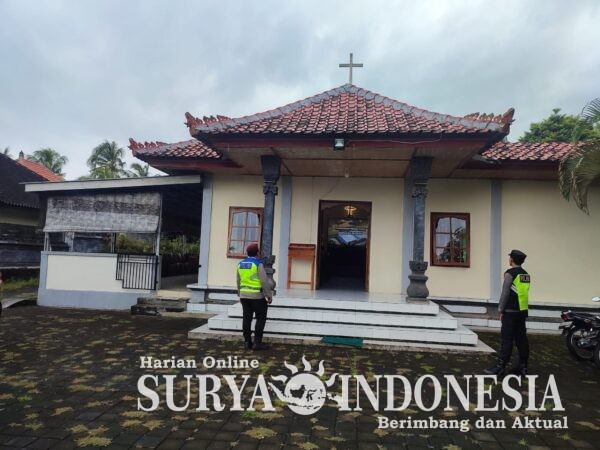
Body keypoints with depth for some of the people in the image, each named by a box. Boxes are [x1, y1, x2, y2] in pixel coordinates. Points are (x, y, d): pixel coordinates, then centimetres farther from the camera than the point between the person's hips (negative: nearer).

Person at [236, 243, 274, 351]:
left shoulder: (241, 264, 7)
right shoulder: (258, 264, -13)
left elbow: (239, 281, 14)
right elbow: (264, 281, -16)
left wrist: (240, 294, 23)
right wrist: (269, 295, -9)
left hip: (244, 295, 6)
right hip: (257, 295, -6)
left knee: (247, 318, 9)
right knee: (261, 318, 3)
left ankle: (247, 342, 12)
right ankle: (257, 342, 1)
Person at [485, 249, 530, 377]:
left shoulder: (510, 273, -12)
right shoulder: (526, 274, 12)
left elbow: (505, 293, -13)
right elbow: (523, 293, 14)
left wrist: (501, 310, -6)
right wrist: (523, 311, 18)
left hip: (511, 312, -8)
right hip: (522, 311, 8)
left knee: (507, 340, -6)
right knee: (521, 339, 10)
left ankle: (501, 367, -3)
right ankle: (523, 367, 14)